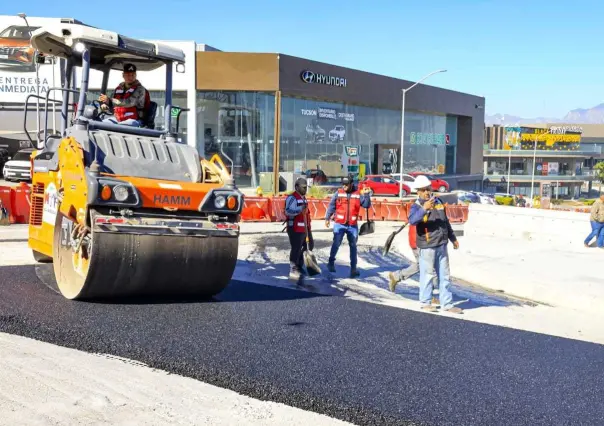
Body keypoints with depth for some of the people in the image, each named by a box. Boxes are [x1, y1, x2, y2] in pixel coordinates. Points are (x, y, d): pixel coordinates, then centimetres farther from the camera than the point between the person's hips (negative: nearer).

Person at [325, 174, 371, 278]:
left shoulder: (358, 194, 1)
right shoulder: (338, 193, -1)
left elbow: (367, 205, 1)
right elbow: (331, 206, 3)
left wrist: (366, 195, -12)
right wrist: (327, 218, 0)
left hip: (352, 225, 2)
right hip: (339, 224, -2)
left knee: (353, 246, 7)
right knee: (336, 244, -6)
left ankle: (353, 268, 14)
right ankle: (331, 263, 15)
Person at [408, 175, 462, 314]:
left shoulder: (438, 202, 11)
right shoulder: (417, 206, -9)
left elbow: (446, 222, 22)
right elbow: (412, 220, -30)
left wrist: (453, 238, 25)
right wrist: (424, 209, -42)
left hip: (441, 245, 6)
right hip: (427, 246, -6)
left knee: (444, 276, 10)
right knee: (428, 275, 0)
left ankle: (447, 304, 16)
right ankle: (425, 302, 14)